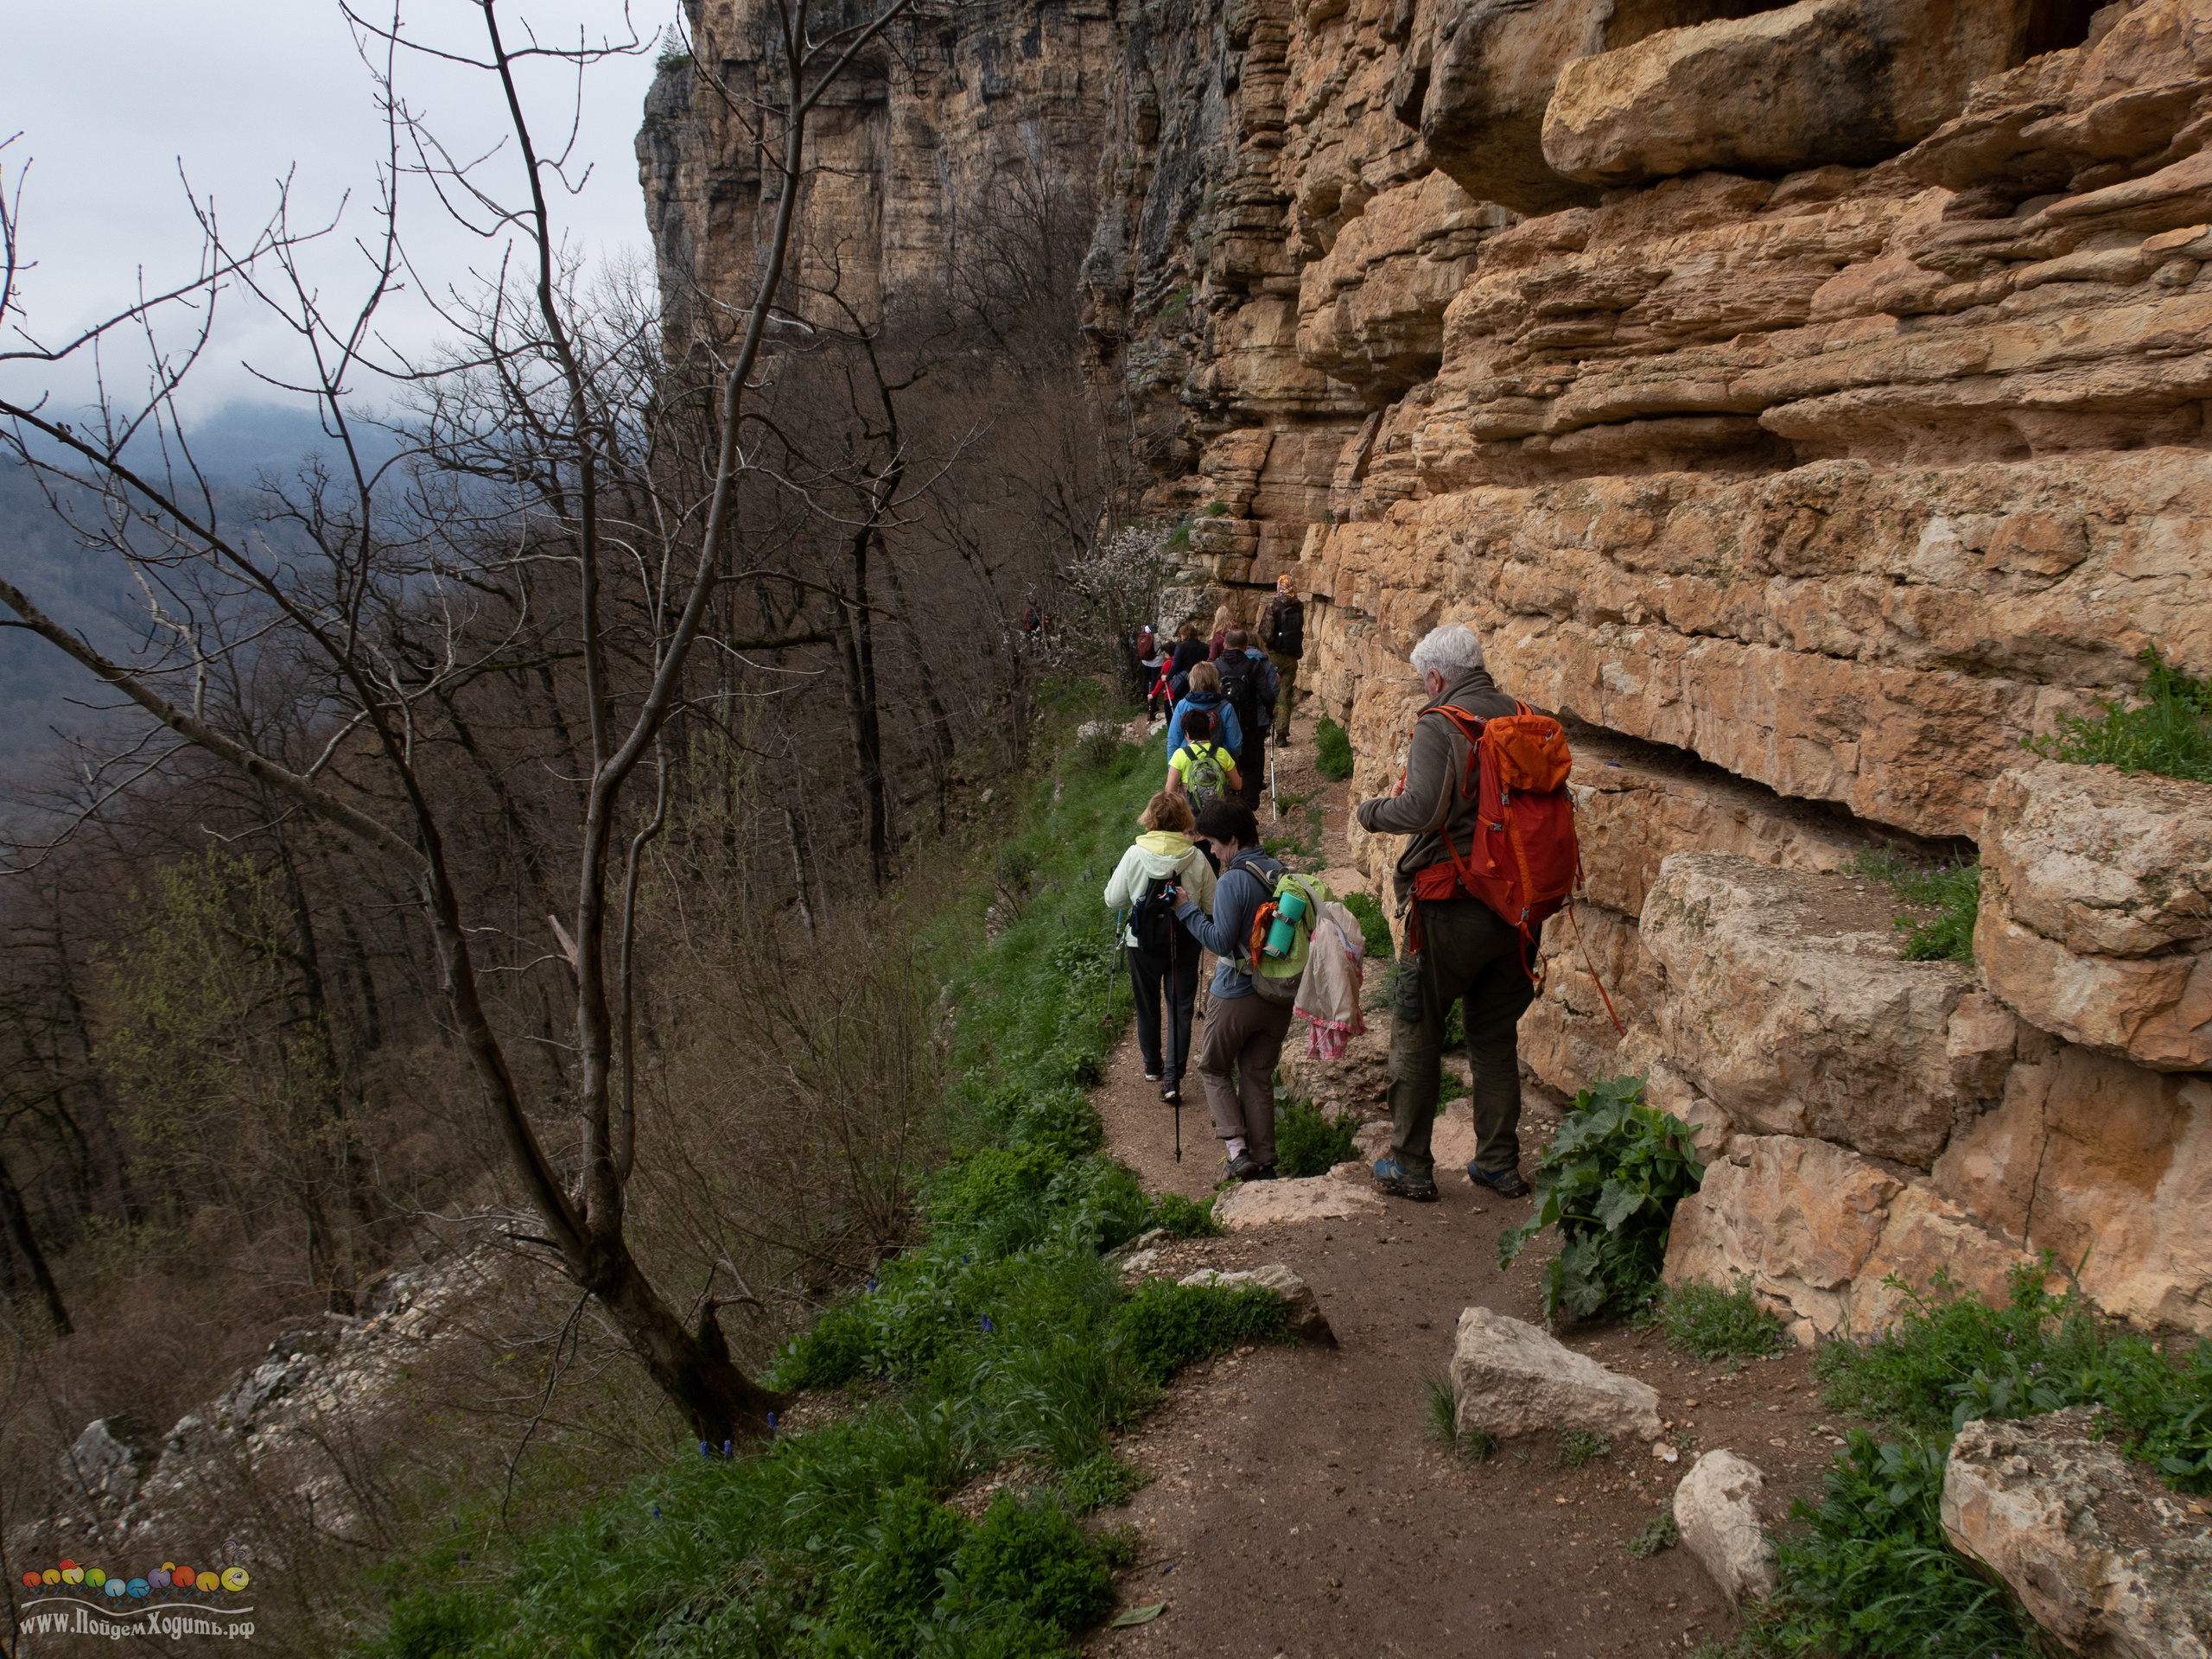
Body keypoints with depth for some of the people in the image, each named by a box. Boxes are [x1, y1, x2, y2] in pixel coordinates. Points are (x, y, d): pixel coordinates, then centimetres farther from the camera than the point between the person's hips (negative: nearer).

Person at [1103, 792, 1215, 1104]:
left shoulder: (1134, 855, -13)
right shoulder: (1197, 858, -11)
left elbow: (1114, 899, -6)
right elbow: (1212, 904, -3)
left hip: (1143, 943, 0)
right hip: (1185, 943, 0)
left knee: (1147, 1006, 19)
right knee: (1180, 1008, 8)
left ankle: (1153, 1066, 36)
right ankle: (1173, 1077, 1)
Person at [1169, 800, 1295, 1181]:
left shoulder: (1232, 881, -18)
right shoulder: (1283, 874, 4)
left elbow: (1220, 941, -21)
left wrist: (1187, 908, -12)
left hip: (1237, 996, -6)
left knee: (1213, 1068, 13)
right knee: (1259, 1077, 15)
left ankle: (1237, 1148, 0)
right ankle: (1264, 1164, 14)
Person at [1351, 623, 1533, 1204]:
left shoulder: (1438, 725, -14)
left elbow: (1423, 810, -25)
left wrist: (1373, 812, -6)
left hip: (1451, 909, -6)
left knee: (1415, 1036, 9)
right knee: (1496, 1038, 17)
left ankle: (1410, 1166, 15)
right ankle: (1500, 1164, 24)